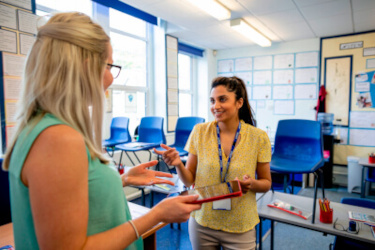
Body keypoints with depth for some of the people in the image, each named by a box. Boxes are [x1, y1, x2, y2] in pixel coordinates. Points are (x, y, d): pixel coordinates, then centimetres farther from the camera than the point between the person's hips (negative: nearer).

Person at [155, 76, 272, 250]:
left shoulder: (258, 137, -10)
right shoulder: (199, 132, -8)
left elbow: (266, 183, 1)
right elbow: (190, 180, -3)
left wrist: (252, 184, -20)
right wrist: (178, 164, -22)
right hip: (201, 223, 1)